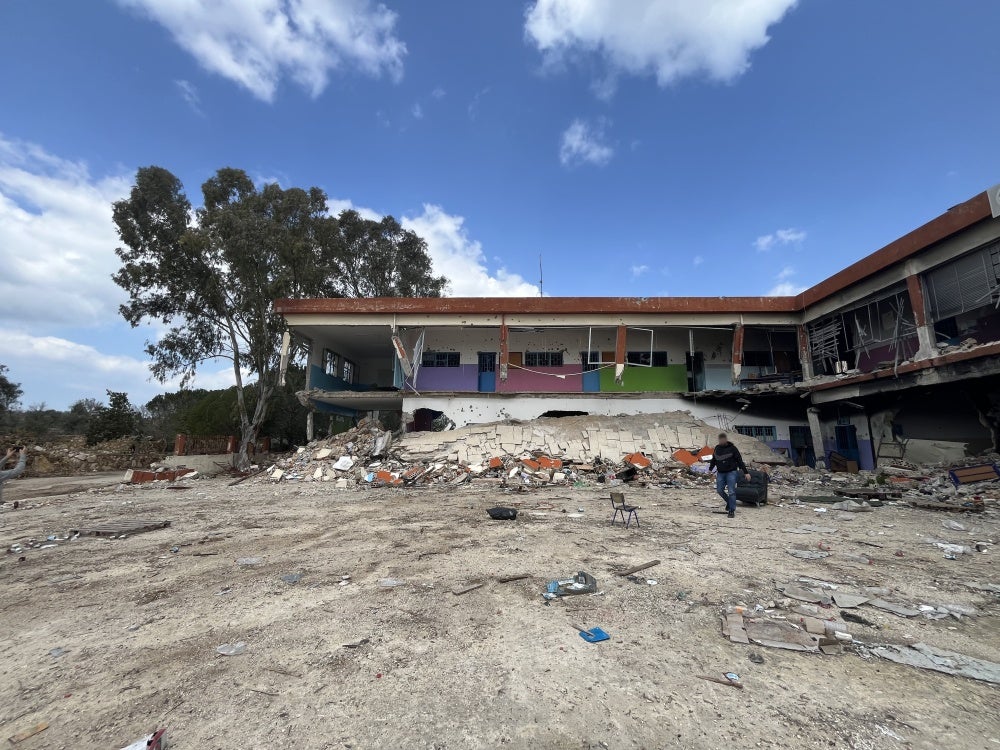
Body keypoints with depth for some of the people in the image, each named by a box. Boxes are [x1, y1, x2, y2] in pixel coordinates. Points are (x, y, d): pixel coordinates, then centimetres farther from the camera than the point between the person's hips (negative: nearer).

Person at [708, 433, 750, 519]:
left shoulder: (732, 448, -7)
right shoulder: (717, 448, 7)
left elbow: (740, 460, -7)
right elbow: (713, 460, 19)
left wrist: (746, 472, -11)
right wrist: (710, 469, 11)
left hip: (731, 472, -4)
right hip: (720, 473, 5)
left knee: (731, 491, -8)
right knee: (719, 490, 4)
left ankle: (732, 511, -1)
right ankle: (729, 502, 30)